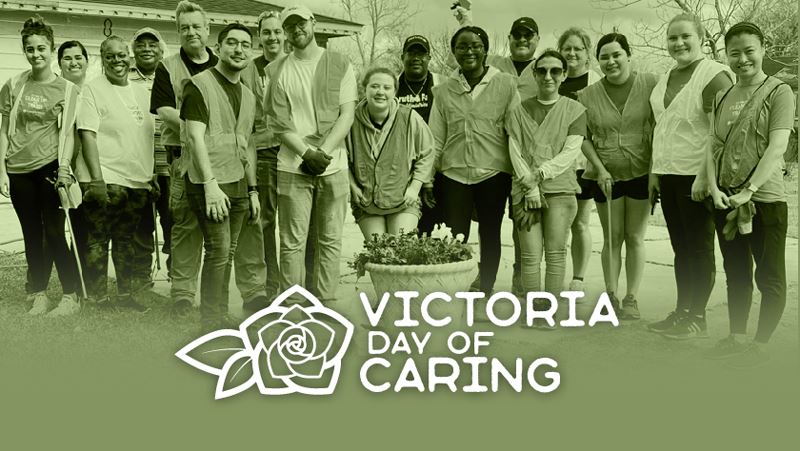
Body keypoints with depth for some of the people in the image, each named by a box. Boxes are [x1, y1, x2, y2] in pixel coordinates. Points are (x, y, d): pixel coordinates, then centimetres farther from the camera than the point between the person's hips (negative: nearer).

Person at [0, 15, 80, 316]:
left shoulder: (66, 90, 2)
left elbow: (68, 133, -1)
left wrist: (64, 167, -14)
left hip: (50, 167, -2)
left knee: (54, 232, -6)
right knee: (32, 236, 9)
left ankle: (71, 297, 1)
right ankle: (38, 294, 17)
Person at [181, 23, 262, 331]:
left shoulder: (248, 96, 18)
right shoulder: (200, 85, -5)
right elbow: (195, 137, -13)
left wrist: (253, 190, 18)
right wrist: (211, 184, -19)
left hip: (238, 185, 7)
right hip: (209, 185, -7)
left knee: (228, 254, 6)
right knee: (219, 251, -10)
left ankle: (220, 320, 13)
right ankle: (210, 324, -4)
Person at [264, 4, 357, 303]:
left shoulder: (340, 65, 6)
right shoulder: (277, 71, 6)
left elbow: (347, 115, 0)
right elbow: (277, 122, 0)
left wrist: (323, 153, -11)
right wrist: (308, 153, -12)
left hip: (334, 166, 1)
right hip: (293, 168, -1)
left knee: (330, 240, 4)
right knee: (292, 242, 0)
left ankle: (325, 304, 11)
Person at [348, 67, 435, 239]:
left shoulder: (410, 118, -9)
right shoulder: (353, 121, -9)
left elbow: (427, 153, 5)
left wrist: (415, 187, -2)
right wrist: (353, 186, -2)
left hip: (403, 203, -1)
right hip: (366, 204, 1)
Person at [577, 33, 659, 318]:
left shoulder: (650, 85, -5)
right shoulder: (588, 95, 0)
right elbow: (584, 138, 2)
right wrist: (600, 169, -8)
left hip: (641, 174, -1)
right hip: (607, 176, 1)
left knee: (635, 237, 7)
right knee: (612, 238, 8)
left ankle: (631, 299, 15)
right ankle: (611, 296, 17)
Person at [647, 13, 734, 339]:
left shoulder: (714, 76, -9)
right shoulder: (665, 80, 16)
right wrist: (653, 173, 17)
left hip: (696, 176, -7)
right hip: (668, 175, 7)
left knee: (699, 248, 0)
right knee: (681, 248, 12)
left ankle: (697, 320, 7)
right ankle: (682, 313, 19)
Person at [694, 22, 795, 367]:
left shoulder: (779, 92, -5)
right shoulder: (722, 98, 12)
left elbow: (776, 149, -14)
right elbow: (714, 146, 9)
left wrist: (748, 191, -21)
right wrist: (714, 188, -7)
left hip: (765, 199, -6)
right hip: (725, 201, 6)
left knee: (769, 277, 2)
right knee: (736, 273, 15)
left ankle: (760, 345, 11)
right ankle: (737, 337, 25)